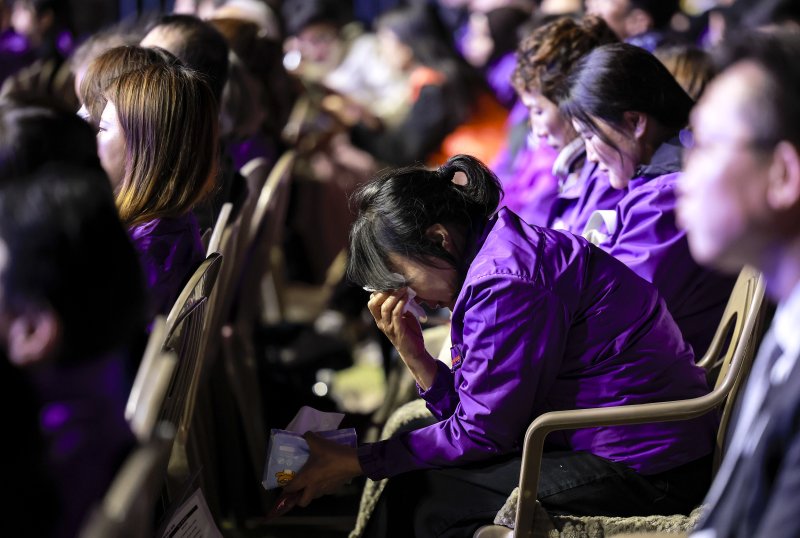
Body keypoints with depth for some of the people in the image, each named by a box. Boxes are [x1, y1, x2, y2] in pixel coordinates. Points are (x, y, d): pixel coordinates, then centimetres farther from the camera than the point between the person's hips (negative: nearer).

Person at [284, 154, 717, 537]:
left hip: (641, 469, -10)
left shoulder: (506, 282, -20)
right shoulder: (502, 253, 11)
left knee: (420, 497, -10)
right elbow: (477, 411, 8)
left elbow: (481, 432, -16)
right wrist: (413, 353, -4)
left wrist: (355, 464, -9)